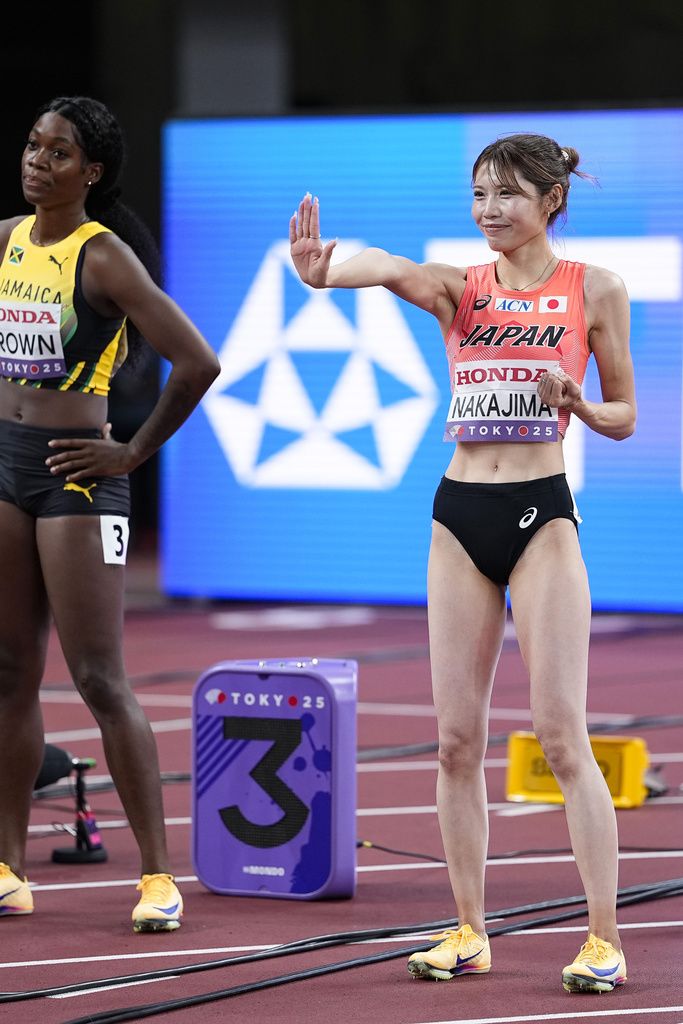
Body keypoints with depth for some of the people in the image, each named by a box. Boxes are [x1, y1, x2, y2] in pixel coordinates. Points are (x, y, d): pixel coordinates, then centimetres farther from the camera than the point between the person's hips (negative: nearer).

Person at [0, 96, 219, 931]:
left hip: (75, 473, -7)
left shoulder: (104, 258, -12)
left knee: (100, 680, -7)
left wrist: (134, 453, -12)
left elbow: (196, 362, -18)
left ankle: (158, 875, -1)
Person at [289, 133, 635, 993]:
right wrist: (325, 272, -39)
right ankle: (469, 931, 14)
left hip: (541, 512, -3)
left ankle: (604, 937, -2)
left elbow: (623, 417, 9)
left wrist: (576, 402, -14)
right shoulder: (459, 287, 6)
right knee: (457, 737, 5)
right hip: (460, 514, 3)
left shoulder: (594, 289, 1)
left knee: (562, 735, -7)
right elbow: (393, 270, -17)